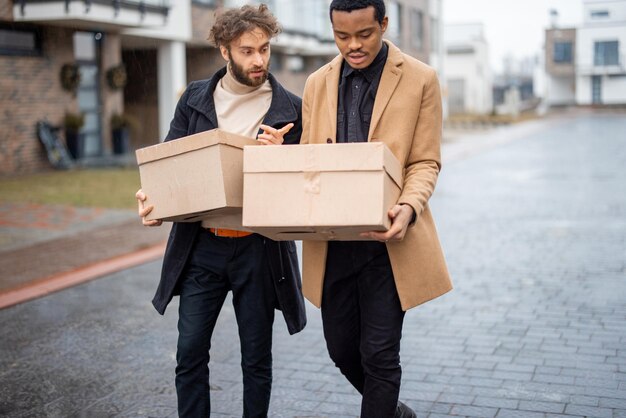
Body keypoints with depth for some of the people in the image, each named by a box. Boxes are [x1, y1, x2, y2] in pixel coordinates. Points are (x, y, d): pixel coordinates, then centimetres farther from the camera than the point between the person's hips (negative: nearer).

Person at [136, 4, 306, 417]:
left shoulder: (289, 108, -1)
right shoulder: (195, 99, 6)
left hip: (258, 247, -1)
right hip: (201, 245, 2)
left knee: (257, 357, 11)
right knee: (190, 352, 7)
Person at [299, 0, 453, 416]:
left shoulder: (420, 79, -3)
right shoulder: (318, 84, 8)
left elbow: (425, 162, -2)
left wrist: (408, 208, -22)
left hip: (387, 239, -4)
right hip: (331, 240, 4)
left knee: (379, 354, -1)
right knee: (342, 348, 14)